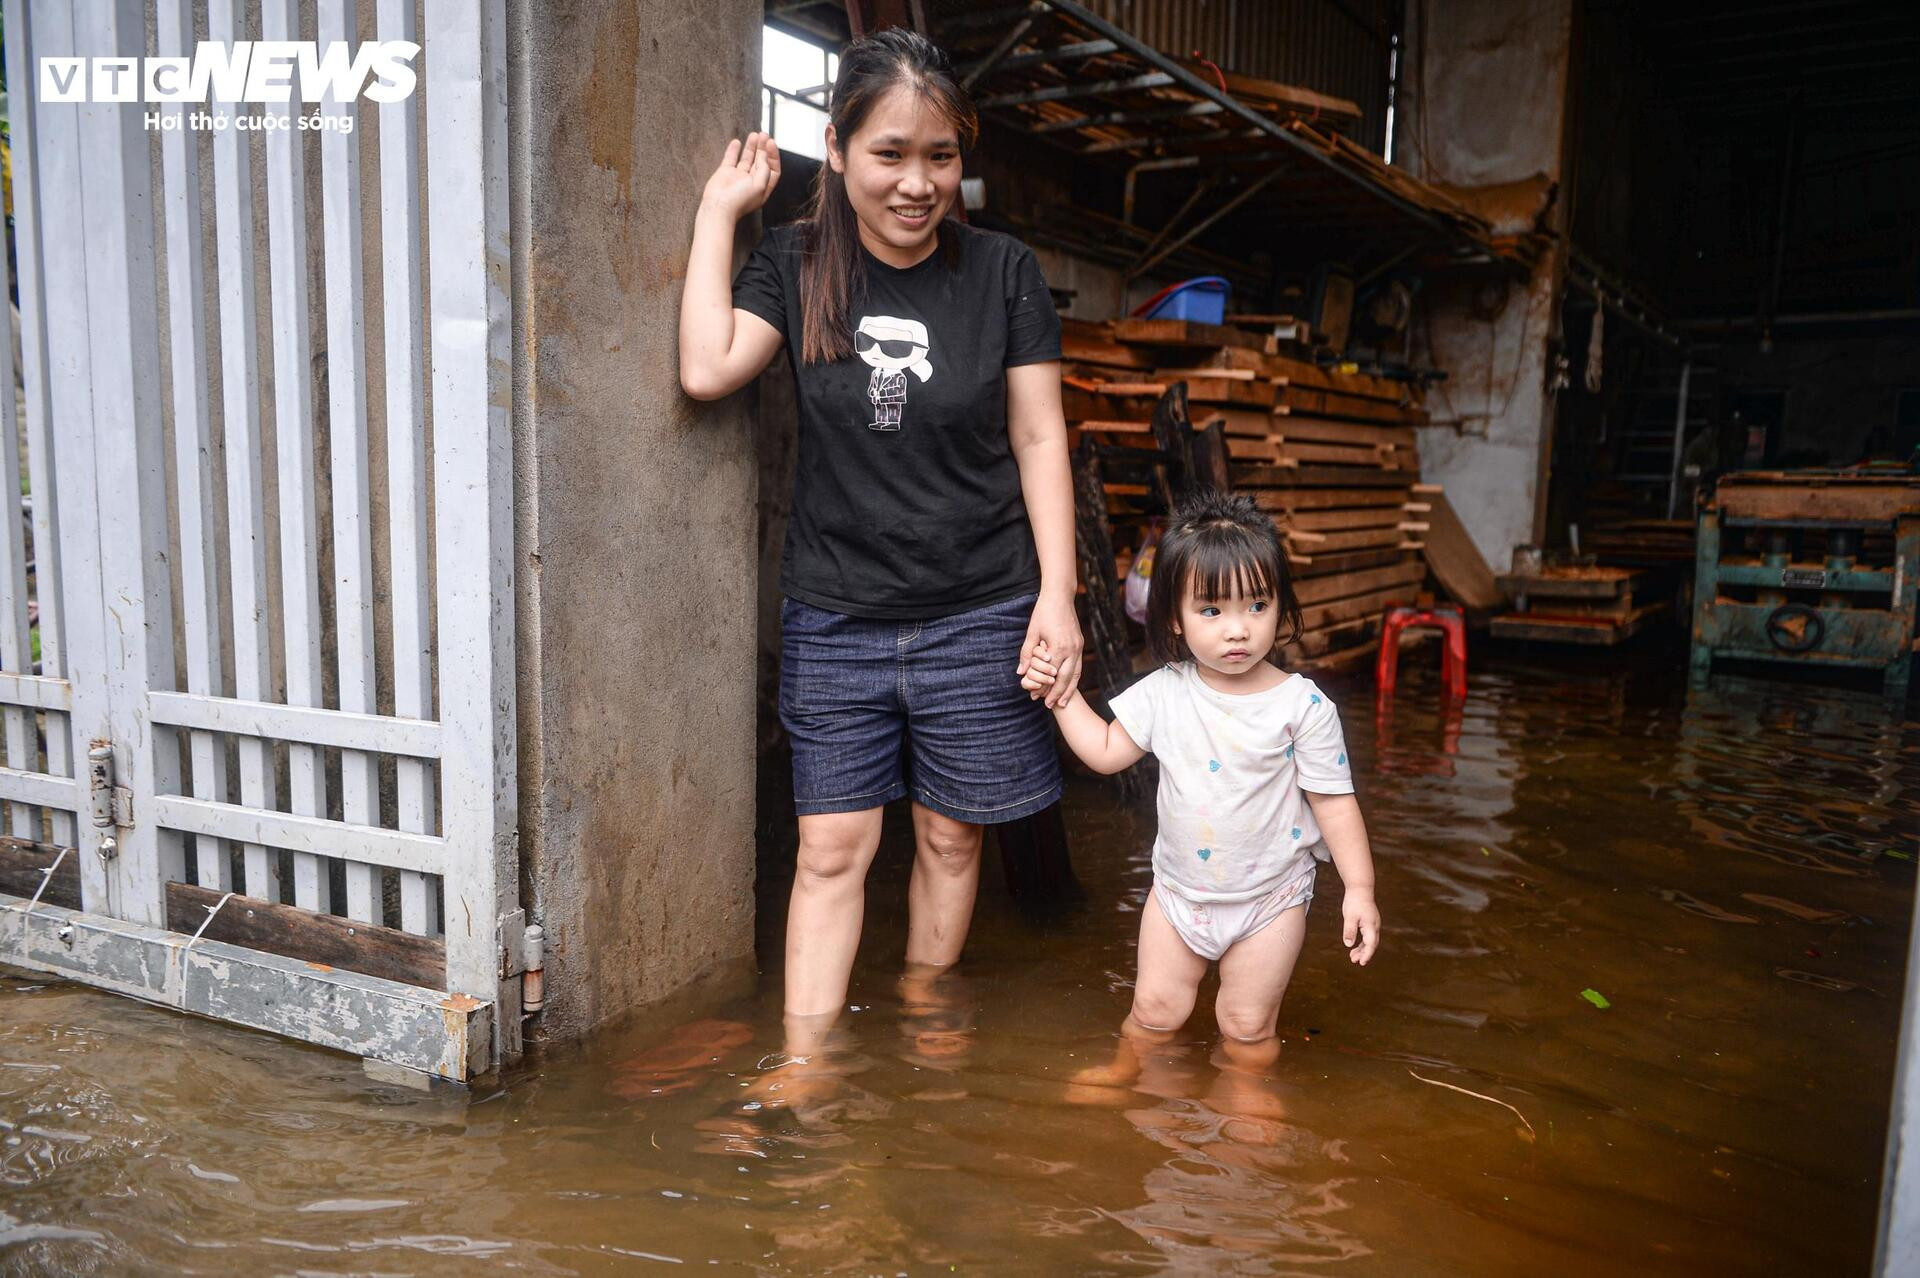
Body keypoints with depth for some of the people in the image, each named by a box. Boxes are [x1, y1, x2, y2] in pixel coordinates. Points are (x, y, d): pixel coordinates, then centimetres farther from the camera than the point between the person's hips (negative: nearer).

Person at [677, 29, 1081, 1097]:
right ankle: (804, 1071, 13)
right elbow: (708, 369, -14)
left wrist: (1056, 592, -8)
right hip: (836, 618, 1)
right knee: (833, 849, 3)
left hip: (978, 616, 0)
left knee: (952, 836, 12)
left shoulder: (1003, 273, -1)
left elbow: (1039, 437, -1)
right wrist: (720, 212, -6)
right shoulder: (797, 265, 2)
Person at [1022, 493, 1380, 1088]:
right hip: (1180, 888, 3)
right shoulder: (1164, 692, -9)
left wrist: (1359, 888, -14)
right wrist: (1061, 694, -4)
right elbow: (1107, 751, 3)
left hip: (1270, 899, -2)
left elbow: (1334, 801, -12)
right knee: (1155, 1009, 16)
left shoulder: (1303, 705, -18)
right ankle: (1126, 1070, 42)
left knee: (1247, 1024, 12)